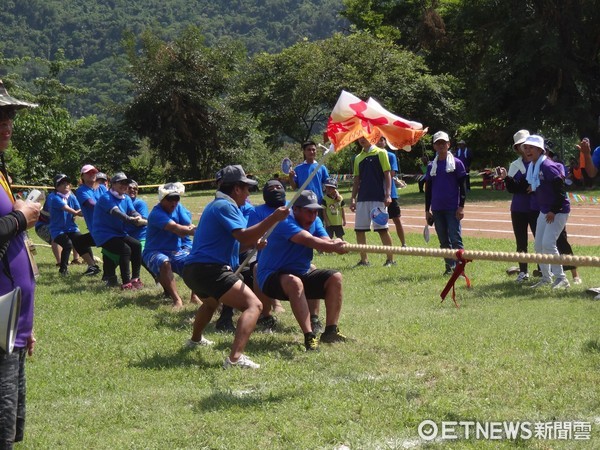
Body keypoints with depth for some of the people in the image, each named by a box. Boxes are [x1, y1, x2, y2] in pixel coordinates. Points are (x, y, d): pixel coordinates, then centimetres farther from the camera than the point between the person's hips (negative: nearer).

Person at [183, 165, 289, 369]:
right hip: (209, 270, -11)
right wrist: (273, 218, -23)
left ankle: (195, 339, 63)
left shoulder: (217, 205, 22)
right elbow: (244, 237, -23)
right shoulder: (225, 206, -10)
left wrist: (255, 242, 15)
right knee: (254, 305, -21)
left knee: (211, 302, 42)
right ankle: (235, 358, -36)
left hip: (193, 270, 11)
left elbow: (240, 239, 31)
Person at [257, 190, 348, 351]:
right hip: (273, 277, -8)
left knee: (335, 277, -5)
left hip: (302, 274, 9)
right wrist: (333, 246, -50)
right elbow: (309, 241, -37)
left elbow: (325, 242, -11)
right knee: (294, 282, -39)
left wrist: (336, 243, -34)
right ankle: (309, 336, -42)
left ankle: (331, 331, -7)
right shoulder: (285, 222, -22)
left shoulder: (315, 221, 5)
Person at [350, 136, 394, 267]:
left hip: (378, 197, -6)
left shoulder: (380, 153, 0)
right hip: (362, 199, 6)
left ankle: (390, 259, 3)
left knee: (382, 228, -5)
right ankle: (364, 260, 12)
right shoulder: (358, 158, 15)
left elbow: (387, 174, -5)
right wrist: (353, 198, 10)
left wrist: (388, 194, -14)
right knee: (359, 229, 3)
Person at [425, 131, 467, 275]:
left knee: (455, 239, -8)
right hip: (437, 209, 4)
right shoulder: (431, 166, 11)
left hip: (452, 209, -4)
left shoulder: (456, 163, 0)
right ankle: (449, 267, 14)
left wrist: (461, 206, -9)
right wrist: (427, 210, 12)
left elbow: (462, 186, -2)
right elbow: (428, 189, 15)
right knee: (444, 241, 8)